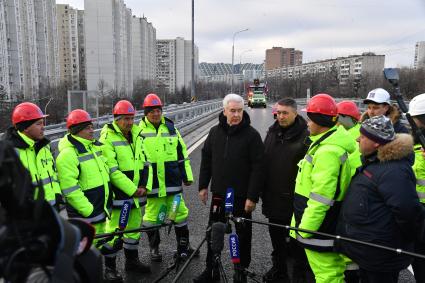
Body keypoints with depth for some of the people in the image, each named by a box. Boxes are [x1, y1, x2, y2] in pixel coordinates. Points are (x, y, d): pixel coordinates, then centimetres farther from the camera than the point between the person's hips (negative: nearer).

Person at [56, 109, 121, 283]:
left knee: (100, 241, 22)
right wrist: (88, 210, -21)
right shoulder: (67, 154, -19)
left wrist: (108, 200, 19)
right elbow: (70, 190, -22)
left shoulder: (94, 146, 9)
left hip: (101, 208, 9)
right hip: (84, 213, -8)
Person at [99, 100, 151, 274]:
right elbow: (112, 171, -18)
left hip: (137, 193, 7)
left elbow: (145, 162, 11)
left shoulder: (136, 135, 9)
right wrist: (132, 190, -18)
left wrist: (144, 186, -2)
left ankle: (132, 261, 34)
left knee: (134, 227, 17)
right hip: (119, 194, -7)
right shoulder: (107, 139, -12)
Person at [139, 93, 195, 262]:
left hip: (173, 182, 3)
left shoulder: (171, 128, 7)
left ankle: (183, 246, 27)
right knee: (151, 217, 9)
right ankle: (154, 248, 28)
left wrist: (187, 176, 12)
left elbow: (182, 154, 13)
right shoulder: (139, 131, -2)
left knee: (180, 213, 9)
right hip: (151, 183, -2)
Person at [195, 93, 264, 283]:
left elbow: (257, 167, -13)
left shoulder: (251, 135, -11)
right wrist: (203, 186, 7)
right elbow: (206, 160, 10)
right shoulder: (215, 132, 3)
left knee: (243, 234, 11)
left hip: (242, 196, -4)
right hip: (219, 193, 4)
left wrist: (253, 196, -16)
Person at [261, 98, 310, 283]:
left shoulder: (305, 136, -14)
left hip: (295, 199, -6)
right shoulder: (272, 133, 7)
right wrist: (262, 191, 13)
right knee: (276, 236, 20)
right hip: (273, 197, 6)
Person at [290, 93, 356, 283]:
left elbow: (320, 197, -25)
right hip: (329, 228, 10)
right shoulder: (328, 143, 10)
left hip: (319, 230, -10)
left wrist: (304, 229, -18)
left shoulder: (327, 151, -24)